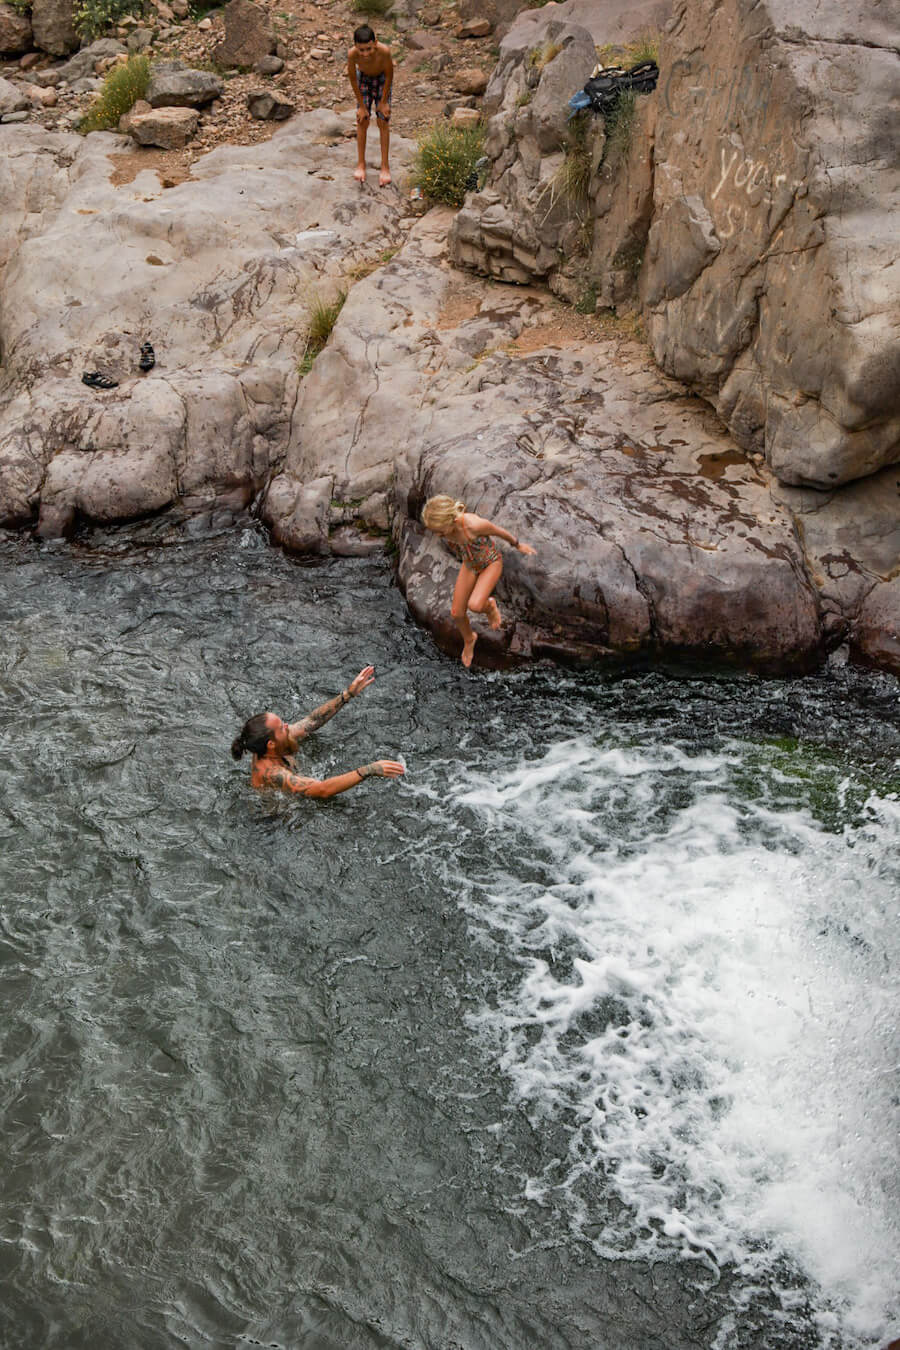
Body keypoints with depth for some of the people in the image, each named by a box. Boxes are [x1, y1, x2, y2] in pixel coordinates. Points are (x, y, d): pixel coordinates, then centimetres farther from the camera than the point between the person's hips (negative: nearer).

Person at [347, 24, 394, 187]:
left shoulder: (384, 51, -39)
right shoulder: (352, 54, -36)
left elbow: (389, 75, -21)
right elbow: (352, 78, -18)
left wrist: (384, 101, -12)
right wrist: (361, 105, -11)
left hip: (382, 80, -1)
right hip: (363, 78, 1)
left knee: (383, 122, 0)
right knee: (362, 121, 1)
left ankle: (385, 166, 11)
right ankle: (361, 164, 16)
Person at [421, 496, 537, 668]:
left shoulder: (474, 524, -42)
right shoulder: (440, 523, -25)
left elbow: (499, 531, -21)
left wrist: (518, 545, -1)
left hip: (491, 564, -5)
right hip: (470, 565, 5)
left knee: (475, 606, -25)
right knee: (457, 613, 8)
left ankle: (489, 605, 13)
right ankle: (469, 639, 43)